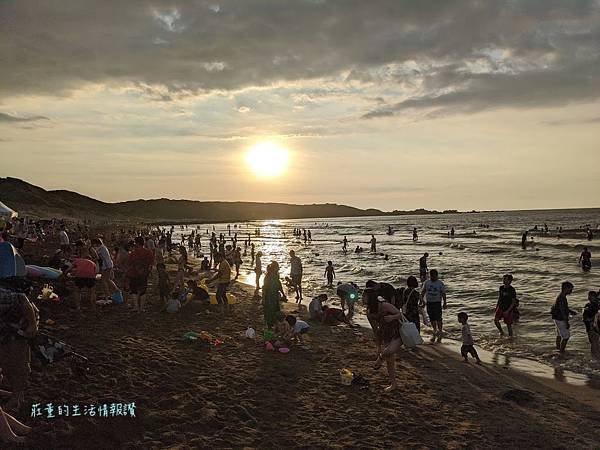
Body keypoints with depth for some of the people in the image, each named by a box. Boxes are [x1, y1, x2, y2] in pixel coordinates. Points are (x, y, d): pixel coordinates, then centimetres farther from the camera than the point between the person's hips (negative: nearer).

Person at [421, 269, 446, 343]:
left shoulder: (440, 283, -4)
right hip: (429, 303, 3)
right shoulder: (426, 283, 4)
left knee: (438, 319, -7)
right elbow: (423, 292, 11)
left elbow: (443, 294, -2)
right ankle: (435, 332, 26)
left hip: (437, 303, -3)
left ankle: (440, 332, 8)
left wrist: (444, 303, -5)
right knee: (432, 319, 10)